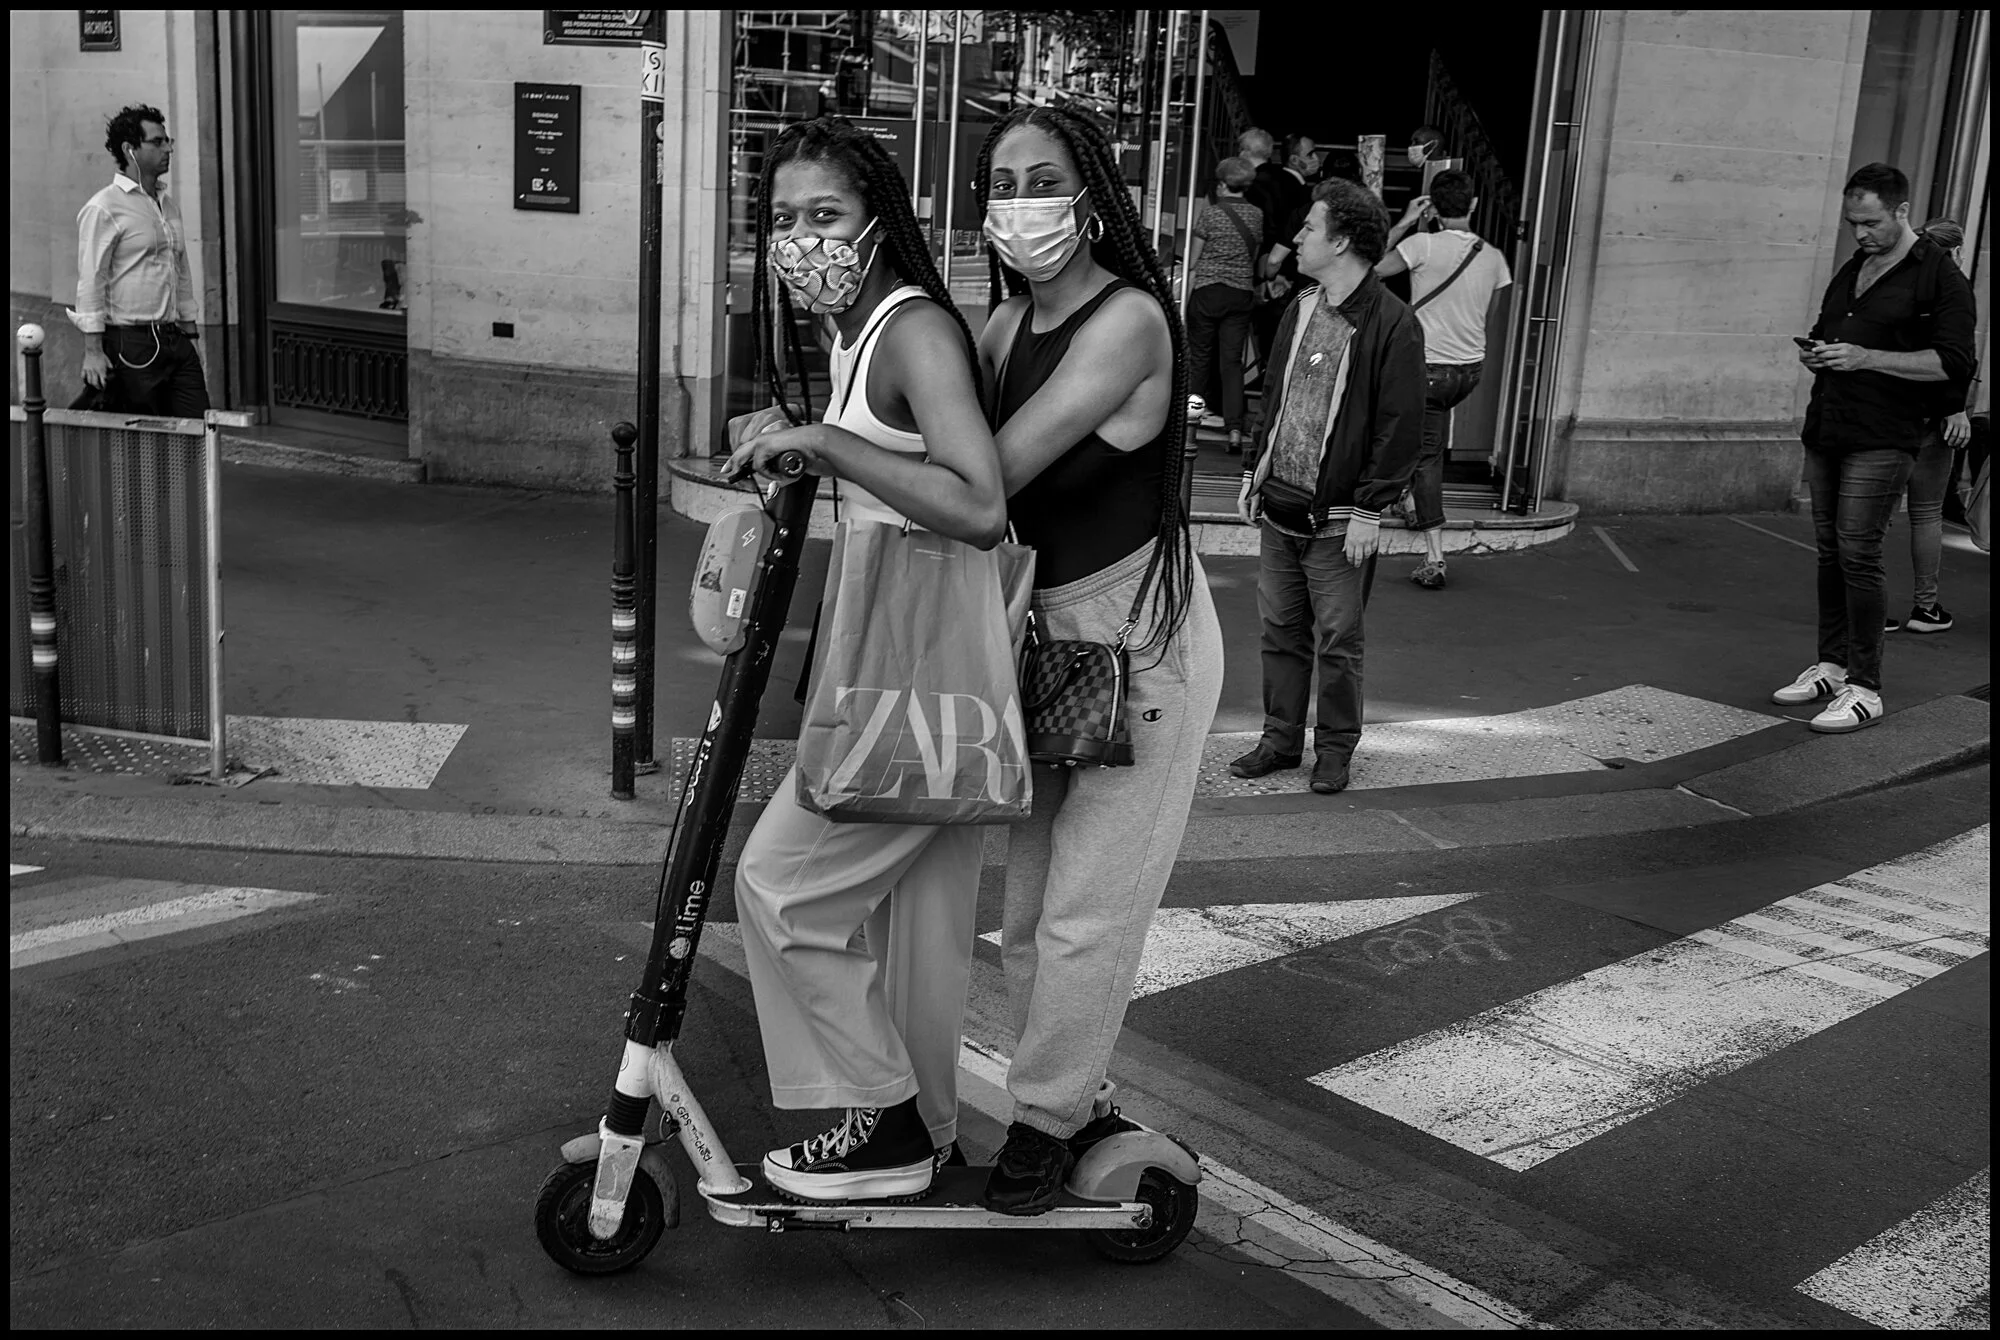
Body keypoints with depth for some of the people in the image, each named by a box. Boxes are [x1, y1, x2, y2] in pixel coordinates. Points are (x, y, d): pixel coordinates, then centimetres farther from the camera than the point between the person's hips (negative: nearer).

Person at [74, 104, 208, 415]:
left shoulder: (168, 203, 15)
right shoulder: (103, 209, -8)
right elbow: (90, 281, -11)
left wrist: (191, 334, 17)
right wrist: (93, 351, -16)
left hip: (175, 340, 7)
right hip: (130, 345, -7)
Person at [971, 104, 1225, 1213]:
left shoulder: (1127, 318, -21)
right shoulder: (1008, 323, 4)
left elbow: (991, 475, -27)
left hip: (1142, 636, -8)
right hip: (1046, 635, 8)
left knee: (1085, 912, -1)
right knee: (1027, 909, 12)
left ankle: (1047, 1116, 17)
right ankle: (1082, 1098, 29)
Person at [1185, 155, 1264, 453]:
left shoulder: (1211, 214, -7)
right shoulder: (1256, 216, 4)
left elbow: (1192, 262, -3)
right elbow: (1255, 258, 12)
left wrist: (1184, 299, 4)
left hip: (1208, 291, -3)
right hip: (1242, 293, 3)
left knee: (1199, 358, 10)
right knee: (1232, 361, 2)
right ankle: (1234, 430, -8)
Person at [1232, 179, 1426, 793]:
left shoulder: (1393, 325, -13)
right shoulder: (1301, 308, 10)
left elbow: (1401, 427, -14)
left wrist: (1370, 511, -16)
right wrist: (1254, 470, 12)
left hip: (1338, 519, -7)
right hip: (1279, 506, 7)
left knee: (1338, 640, 5)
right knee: (1279, 630, 13)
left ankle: (1336, 748, 19)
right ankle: (1280, 739, 25)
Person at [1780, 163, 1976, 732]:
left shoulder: (1940, 277, -5)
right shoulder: (1851, 271, 19)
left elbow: (1953, 363, -13)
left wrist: (1866, 357, -19)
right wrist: (1815, 354, 8)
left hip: (1882, 439, -7)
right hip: (1825, 430, 7)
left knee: (1858, 554, -11)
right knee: (1830, 551, 9)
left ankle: (1864, 688, -6)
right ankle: (1831, 665, 17)